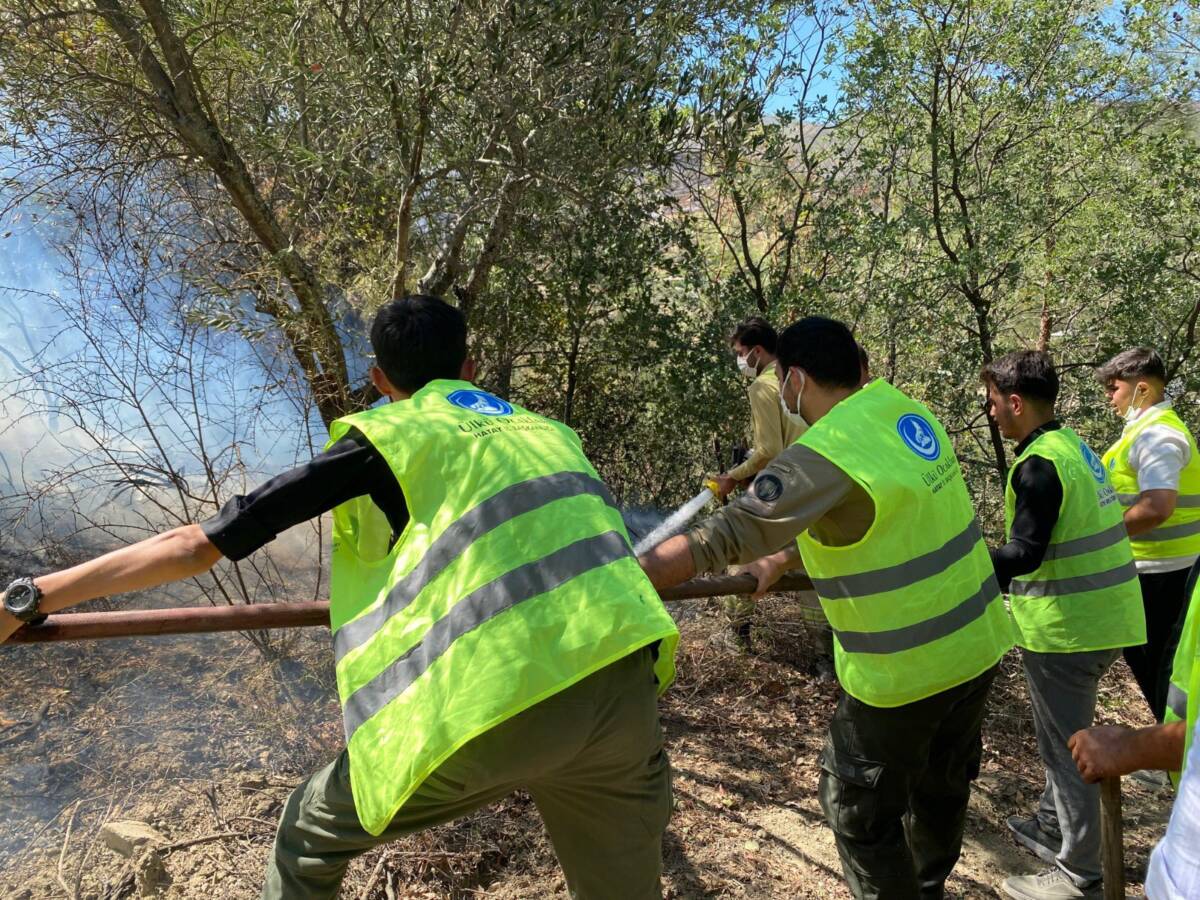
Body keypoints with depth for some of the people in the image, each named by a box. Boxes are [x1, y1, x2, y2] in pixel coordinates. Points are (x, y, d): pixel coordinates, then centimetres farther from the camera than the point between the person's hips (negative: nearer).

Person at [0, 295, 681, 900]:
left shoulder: (383, 439, 10)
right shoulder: (549, 431, 24)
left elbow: (198, 546, 9)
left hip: (489, 708, -4)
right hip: (623, 687, 5)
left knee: (311, 837, 22)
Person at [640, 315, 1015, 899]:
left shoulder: (824, 455, -25)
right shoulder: (907, 410, 0)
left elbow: (721, 537, -32)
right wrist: (783, 558, 17)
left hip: (904, 670, -8)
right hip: (978, 642, 8)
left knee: (859, 809, 12)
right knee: (942, 785, 27)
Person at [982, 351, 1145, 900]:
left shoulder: (1039, 463, -21)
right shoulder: (1073, 444, 9)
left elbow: (1024, 555, -23)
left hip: (1066, 625, -9)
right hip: (1100, 614, 9)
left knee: (1064, 744, 3)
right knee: (1067, 732, 22)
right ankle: (1052, 827, 38)